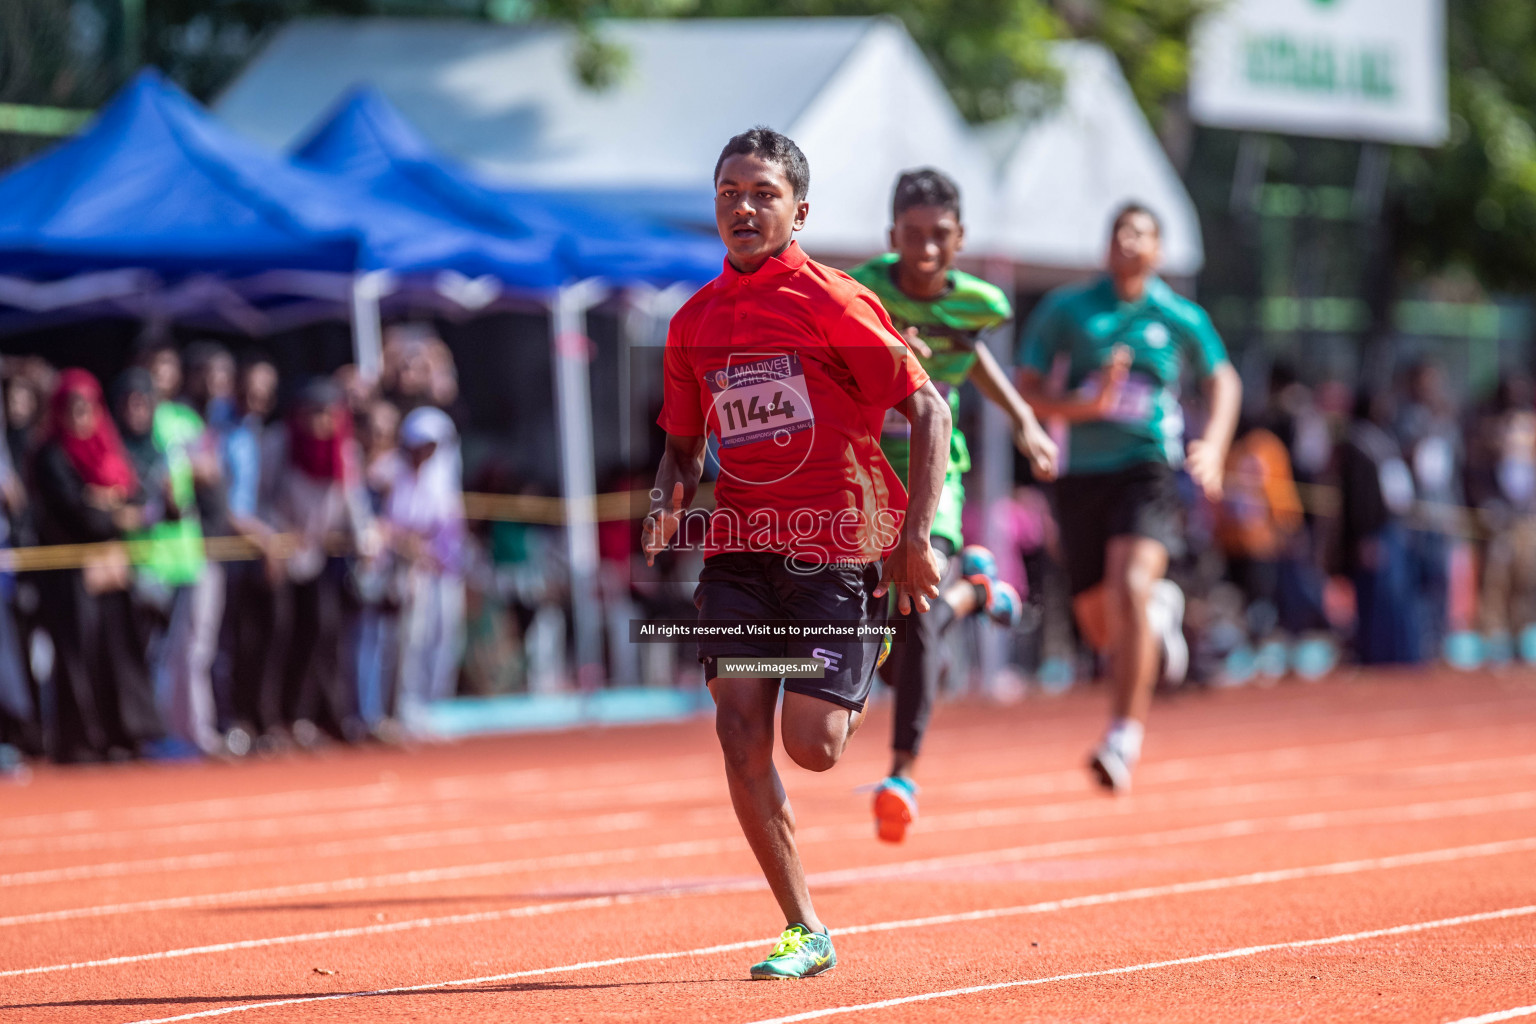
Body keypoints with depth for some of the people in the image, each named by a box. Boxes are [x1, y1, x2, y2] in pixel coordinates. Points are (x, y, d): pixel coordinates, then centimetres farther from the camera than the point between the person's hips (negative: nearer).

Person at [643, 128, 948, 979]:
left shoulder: (835, 304, -7)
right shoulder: (694, 322, 9)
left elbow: (928, 411, -6)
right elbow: (683, 444, 20)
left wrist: (914, 536, -12)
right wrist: (668, 505, -2)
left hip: (836, 548, -4)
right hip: (740, 549, 4)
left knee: (811, 747, -10)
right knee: (740, 727, -10)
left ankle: (869, 675, 29)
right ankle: (804, 932, -1)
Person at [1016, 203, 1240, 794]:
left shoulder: (1181, 318, 6)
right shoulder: (1065, 309, 3)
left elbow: (1223, 380, 22)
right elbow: (1026, 392, 0)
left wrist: (1213, 446, 5)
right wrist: (1085, 406, -17)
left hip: (1148, 469, -2)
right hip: (1082, 474, 2)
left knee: (1131, 586, -26)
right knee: (1099, 624, 9)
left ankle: (1125, 735, -24)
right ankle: (1160, 612, 47)